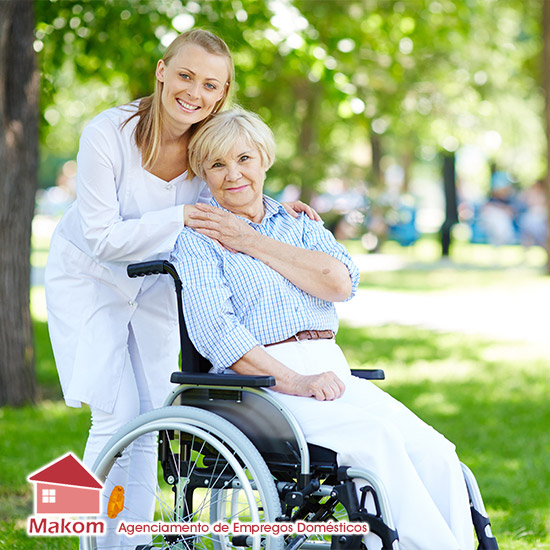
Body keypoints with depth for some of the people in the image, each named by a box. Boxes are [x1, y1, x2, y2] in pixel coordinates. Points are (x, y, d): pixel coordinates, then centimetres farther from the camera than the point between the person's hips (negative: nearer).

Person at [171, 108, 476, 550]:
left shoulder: (299, 223, 22)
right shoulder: (197, 239, 6)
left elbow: (341, 282, 0)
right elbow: (213, 330, -10)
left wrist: (251, 242, -3)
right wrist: (293, 381, -21)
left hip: (332, 371, 5)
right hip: (257, 381, -5)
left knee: (435, 453, -20)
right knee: (376, 439, -31)